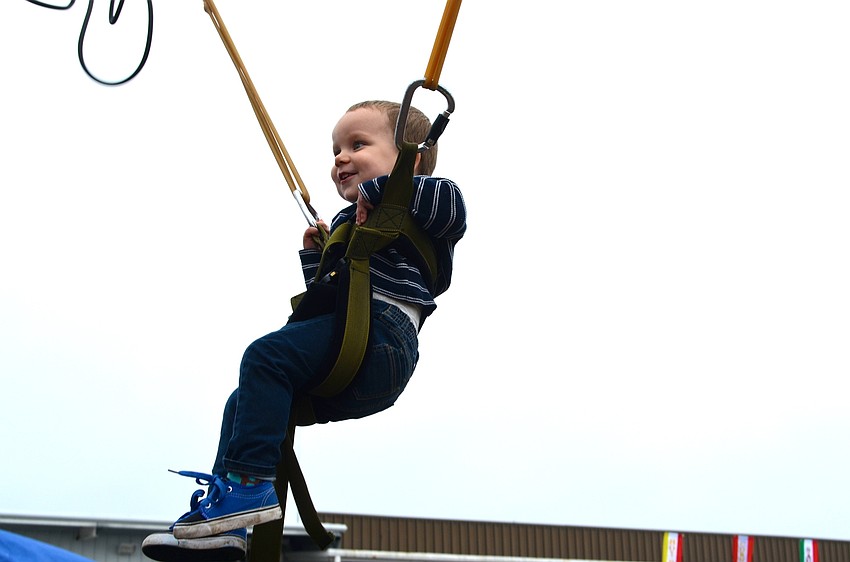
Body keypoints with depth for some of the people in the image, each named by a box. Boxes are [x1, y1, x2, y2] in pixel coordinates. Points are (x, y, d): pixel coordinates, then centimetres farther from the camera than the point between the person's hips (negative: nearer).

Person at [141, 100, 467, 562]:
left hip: (379, 334, -10)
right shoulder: (347, 223, 34)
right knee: (244, 401, 6)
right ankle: (226, 523, 0)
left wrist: (377, 188, -12)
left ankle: (250, 485, -28)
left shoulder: (407, 210, 8)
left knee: (266, 357, -27)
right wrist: (314, 256, 23)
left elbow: (451, 203, -16)